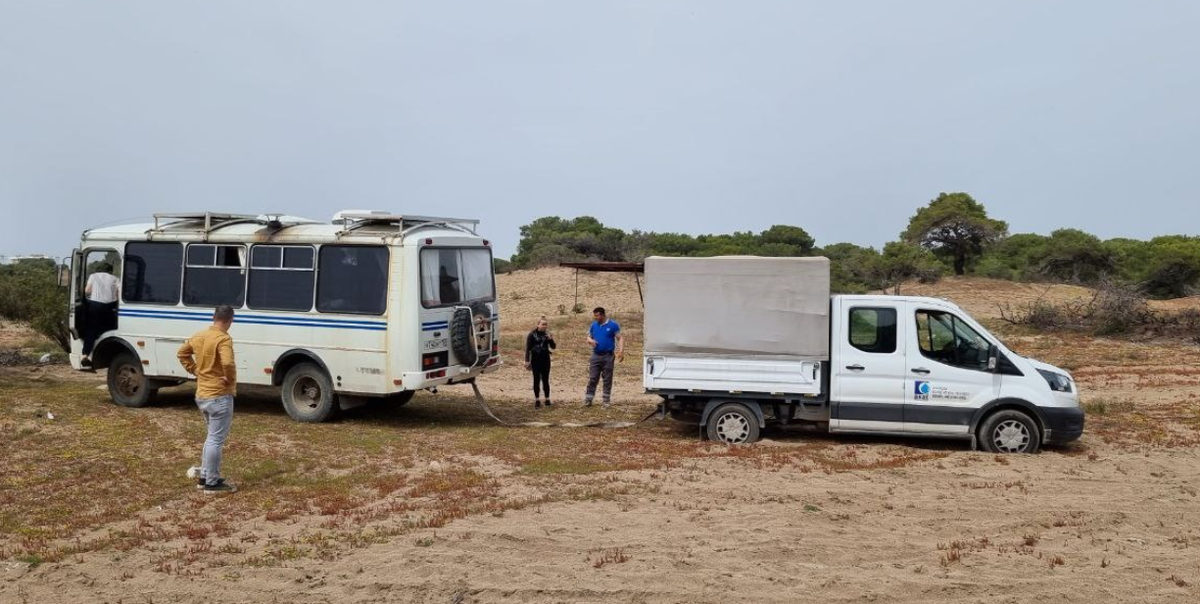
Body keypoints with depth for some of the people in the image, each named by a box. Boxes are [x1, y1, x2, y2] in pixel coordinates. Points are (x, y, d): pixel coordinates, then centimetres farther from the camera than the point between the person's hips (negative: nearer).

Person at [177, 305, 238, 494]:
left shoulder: (198, 336, 8)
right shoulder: (223, 339, -19)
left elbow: (182, 353, 23)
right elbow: (228, 363, -33)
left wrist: (195, 370, 16)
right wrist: (231, 380, -16)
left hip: (202, 395, 9)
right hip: (219, 396, -9)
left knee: (212, 437, 21)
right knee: (216, 440, -1)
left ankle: (204, 477, 27)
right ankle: (212, 483, 4)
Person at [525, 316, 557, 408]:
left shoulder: (547, 334, 3)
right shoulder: (532, 335, -6)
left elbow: (553, 347, 3)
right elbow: (528, 348, -5)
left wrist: (550, 339, -16)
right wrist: (527, 361, -9)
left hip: (545, 359, 2)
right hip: (535, 360, -2)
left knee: (545, 380, 7)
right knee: (536, 380, 4)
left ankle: (547, 400, 14)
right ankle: (537, 401, 12)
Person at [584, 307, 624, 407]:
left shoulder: (612, 325, -5)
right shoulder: (594, 325, 8)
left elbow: (620, 338, -6)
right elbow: (589, 337, 18)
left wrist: (621, 351, -19)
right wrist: (591, 340, -7)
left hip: (608, 356, -3)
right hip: (596, 356, 3)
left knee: (607, 379, 5)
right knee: (592, 379, 1)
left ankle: (607, 400, 12)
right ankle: (588, 400, 4)